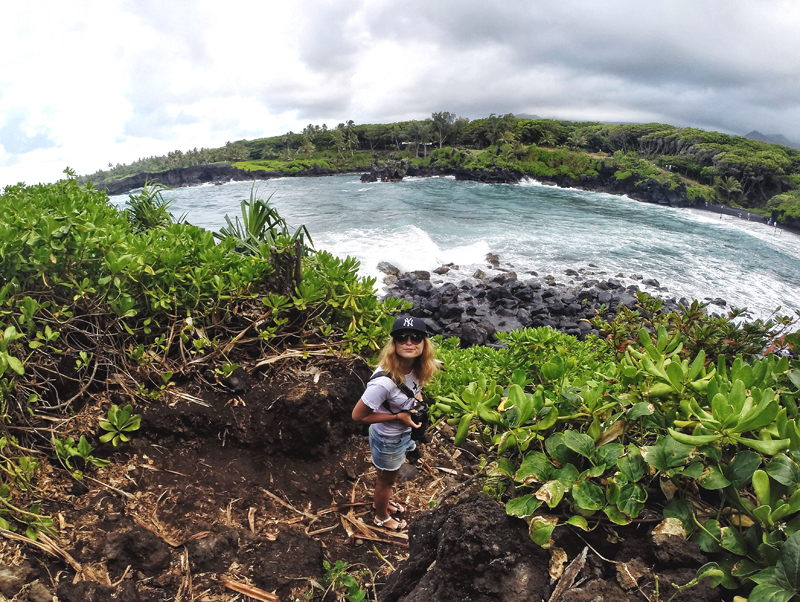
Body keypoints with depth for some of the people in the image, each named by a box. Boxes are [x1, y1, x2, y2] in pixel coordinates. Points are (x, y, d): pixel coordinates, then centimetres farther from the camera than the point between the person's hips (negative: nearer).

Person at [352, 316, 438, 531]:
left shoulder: (415, 367, -17)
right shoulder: (385, 381, -40)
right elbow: (358, 415, -30)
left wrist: (417, 398, -12)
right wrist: (398, 416, -26)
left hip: (402, 434, 7)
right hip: (388, 439, -7)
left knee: (389, 475, 33)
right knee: (386, 479, 23)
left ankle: (382, 501, 62)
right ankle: (382, 517, 52)